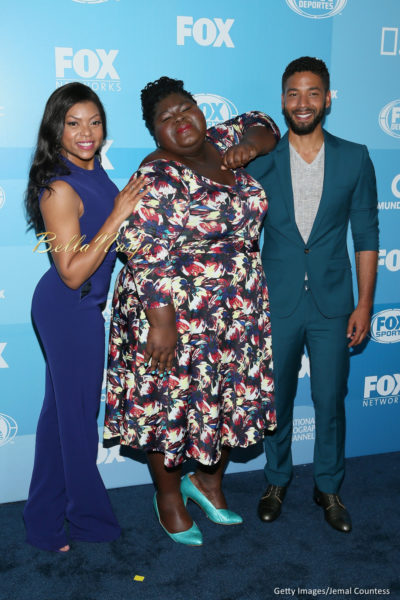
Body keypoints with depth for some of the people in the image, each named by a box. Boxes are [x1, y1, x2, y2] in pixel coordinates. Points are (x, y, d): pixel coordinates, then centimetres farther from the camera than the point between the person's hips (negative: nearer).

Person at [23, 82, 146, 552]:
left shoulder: (91, 169, 5)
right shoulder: (60, 188, -21)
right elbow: (73, 272, -24)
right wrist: (117, 217, -25)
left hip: (81, 306, 9)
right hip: (70, 310, -9)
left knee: (61, 411, 18)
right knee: (76, 416, 8)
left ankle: (45, 518, 34)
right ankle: (88, 517, 29)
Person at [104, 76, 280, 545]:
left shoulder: (220, 144, 6)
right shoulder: (158, 174, -16)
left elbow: (260, 125, 23)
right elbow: (146, 254, -21)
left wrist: (249, 145, 0)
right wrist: (160, 322, -25)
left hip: (239, 311, 7)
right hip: (175, 312, -7)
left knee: (232, 397, 16)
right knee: (172, 404, 7)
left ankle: (208, 481, 39)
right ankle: (169, 496, 30)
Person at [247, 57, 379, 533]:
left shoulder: (354, 158, 0)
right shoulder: (260, 161, 0)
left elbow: (366, 235, 2)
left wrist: (364, 304, -2)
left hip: (332, 305, 0)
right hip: (276, 303, 0)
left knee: (330, 401, 9)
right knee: (276, 400, 13)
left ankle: (328, 488, 30)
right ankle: (277, 481, 34)